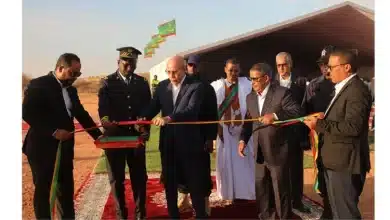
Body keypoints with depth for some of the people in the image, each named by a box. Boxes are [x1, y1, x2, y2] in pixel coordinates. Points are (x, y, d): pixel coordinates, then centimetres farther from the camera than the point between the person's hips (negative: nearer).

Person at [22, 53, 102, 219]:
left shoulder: (71, 90, 12)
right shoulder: (38, 85, -11)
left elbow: (81, 114, 14)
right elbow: (27, 113, -20)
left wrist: (97, 135, 5)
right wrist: (53, 131, -24)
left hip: (64, 147, 7)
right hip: (42, 148, -7)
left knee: (66, 189, 14)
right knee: (43, 189, 6)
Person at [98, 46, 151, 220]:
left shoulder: (142, 83, 8)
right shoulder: (108, 82, 0)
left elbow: (148, 108, 7)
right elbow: (103, 108, -11)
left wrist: (146, 130, -7)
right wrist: (105, 120, -32)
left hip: (137, 137, 2)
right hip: (114, 137, -2)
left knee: (139, 177, 9)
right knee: (117, 179, 8)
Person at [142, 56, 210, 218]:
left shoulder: (196, 86, -10)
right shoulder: (162, 86, 6)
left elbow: (192, 110, -23)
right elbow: (154, 107, 4)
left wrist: (169, 118, -36)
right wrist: (144, 118, -17)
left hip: (188, 141, -4)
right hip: (168, 142, 5)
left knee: (195, 182, 7)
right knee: (169, 182, 15)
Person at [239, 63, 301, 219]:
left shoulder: (282, 93, -11)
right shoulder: (250, 97, 9)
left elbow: (297, 111, -19)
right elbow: (248, 121, 11)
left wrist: (275, 116, -29)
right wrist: (243, 139, -2)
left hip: (277, 151, -6)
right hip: (259, 152, 6)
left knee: (280, 189, 7)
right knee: (261, 188, 16)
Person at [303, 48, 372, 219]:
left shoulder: (357, 90, -17)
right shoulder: (343, 89, 15)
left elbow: (352, 127, -27)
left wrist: (320, 125, -22)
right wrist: (320, 122, 6)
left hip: (345, 163, -10)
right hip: (336, 162, 10)